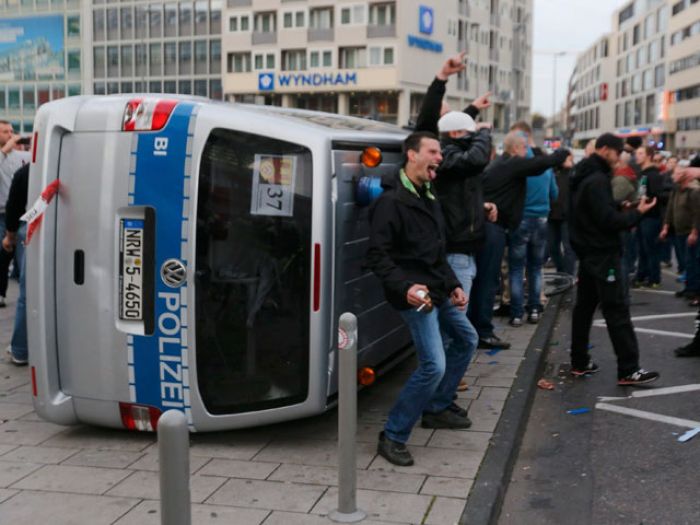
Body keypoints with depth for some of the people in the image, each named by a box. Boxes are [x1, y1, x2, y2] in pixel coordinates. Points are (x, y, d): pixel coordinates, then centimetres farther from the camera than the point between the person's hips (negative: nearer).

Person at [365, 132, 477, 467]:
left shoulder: (430, 200, 14)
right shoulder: (391, 202, -16)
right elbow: (377, 257, -21)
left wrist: (453, 285, 12)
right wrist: (405, 287, -30)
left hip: (439, 292, 10)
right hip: (416, 296, -10)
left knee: (466, 340, 23)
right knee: (434, 365, -16)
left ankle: (437, 408, 37)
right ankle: (393, 436, -3)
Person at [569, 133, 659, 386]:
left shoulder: (584, 177, 13)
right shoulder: (598, 180, -18)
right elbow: (608, 221, -21)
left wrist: (622, 209, 9)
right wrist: (637, 213, -11)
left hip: (587, 252, 10)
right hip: (603, 254, -10)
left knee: (584, 307, 12)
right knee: (618, 311, -7)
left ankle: (580, 363, 18)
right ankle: (628, 370, -4)